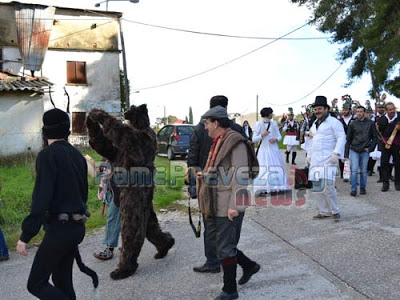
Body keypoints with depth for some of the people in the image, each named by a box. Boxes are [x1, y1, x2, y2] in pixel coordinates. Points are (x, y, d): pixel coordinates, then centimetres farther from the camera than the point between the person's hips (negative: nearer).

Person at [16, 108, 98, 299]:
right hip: (77, 226, 8)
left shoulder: (48, 155, -14)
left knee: (36, 284, 2)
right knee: (62, 280, 19)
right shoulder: (78, 156, 9)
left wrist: (25, 236, -18)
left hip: (59, 229, -8)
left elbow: (41, 198, -21)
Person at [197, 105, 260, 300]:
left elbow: (240, 176, -20)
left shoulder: (235, 142, -15)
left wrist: (235, 205, -23)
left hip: (227, 206, -10)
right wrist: (205, 175, 10)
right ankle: (249, 265, 35)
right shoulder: (218, 142, 15)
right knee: (215, 240, 18)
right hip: (215, 204, 10)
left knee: (225, 248, 0)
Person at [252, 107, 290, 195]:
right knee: (263, 169, -10)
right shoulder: (258, 124, -1)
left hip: (274, 149, 4)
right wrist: (262, 135, -19)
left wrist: (276, 139, -10)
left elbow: (279, 136, 12)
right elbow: (254, 139, -3)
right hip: (263, 150, -4)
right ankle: (262, 189, -8)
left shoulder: (274, 123, 11)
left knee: (277, 168, 3)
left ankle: (276, 187, 11)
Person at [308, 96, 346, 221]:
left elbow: (341, 138, -12)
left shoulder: (333, 122, -5)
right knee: (318, 187, 7)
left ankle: (335, 211, 3)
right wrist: (310, 155, 25)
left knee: (327, 186, -14)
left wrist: (336, 153, -22)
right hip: (315, 160, 8)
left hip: (328, 160, -8)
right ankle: (324, 211, 17)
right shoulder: (315, 124, 21)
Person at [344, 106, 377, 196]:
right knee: (354, 170, -8)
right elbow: (348, 139, 7)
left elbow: (375, 137, 9)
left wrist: (371, 148, -5)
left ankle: (363, 188, 20)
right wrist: (346, 154, 5)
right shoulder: (353, 124, 3)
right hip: (354, 150, 0)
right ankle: (353, 189, -4)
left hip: (365, 151, 1)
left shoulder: (370, 123, 3)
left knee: (363, 171, 7)